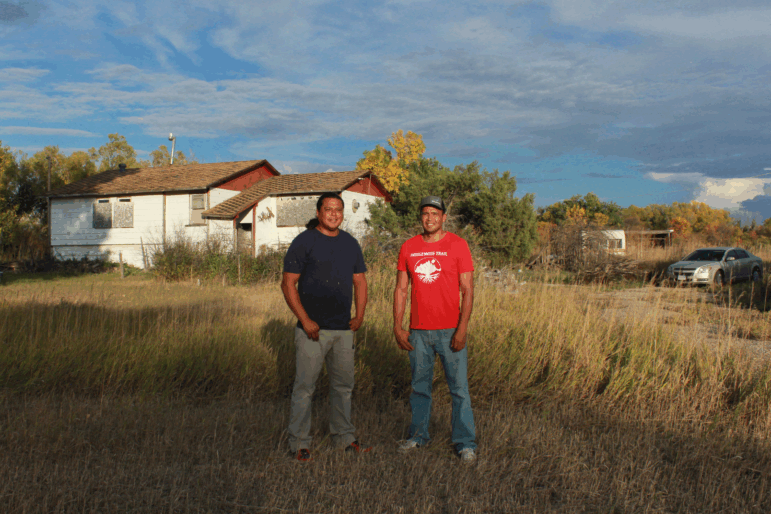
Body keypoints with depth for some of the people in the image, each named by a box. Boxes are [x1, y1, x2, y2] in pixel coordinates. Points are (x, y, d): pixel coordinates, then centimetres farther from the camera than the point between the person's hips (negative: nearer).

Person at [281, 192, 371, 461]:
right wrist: (305, 320, -13)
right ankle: (299, 442, 10)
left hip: (343, 328, 5)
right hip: (312, 329, -5)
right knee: (305, 386, -1)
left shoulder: (350, 244, 12)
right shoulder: (304, 242, -5)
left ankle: (344, 436, 27)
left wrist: (360, 315, 4)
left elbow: (360, 282, 17)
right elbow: (288, 284, -7)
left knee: (343, 384, 14)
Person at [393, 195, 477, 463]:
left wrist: (462, 328, -12)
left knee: (459, 388, 1)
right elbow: (401, 289, 9)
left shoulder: (457, 245, -3)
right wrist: (397, 327, 3)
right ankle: (419, 435, 28)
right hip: (418, 331, 3)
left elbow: (467, 290, -5)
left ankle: (465, 442, 12)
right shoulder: (408, 247, 6)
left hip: (449, 330, -3)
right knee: (419, 386, 13)